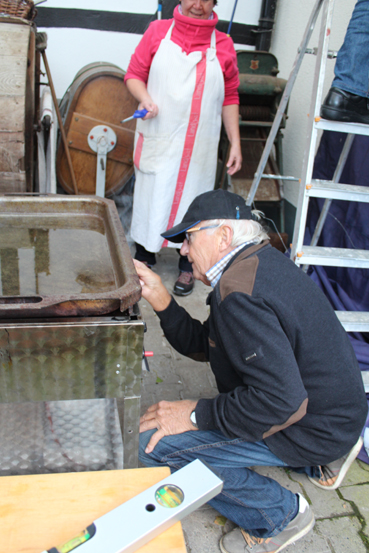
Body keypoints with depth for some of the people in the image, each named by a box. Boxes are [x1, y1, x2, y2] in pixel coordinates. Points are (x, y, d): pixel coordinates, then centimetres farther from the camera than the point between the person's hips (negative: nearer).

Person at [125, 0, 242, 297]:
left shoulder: (223, 44, 6)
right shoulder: (158, 31, 5)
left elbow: (230, 99, 9)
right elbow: (134, 74, 7)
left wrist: (235, 143, 5)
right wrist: (145, 98, -14)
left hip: (198, 144, 1)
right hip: (158, 139, 0)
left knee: (190, 198, 7)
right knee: (151, 195, 7)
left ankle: (187, 265, 22)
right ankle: (144, 257, 26)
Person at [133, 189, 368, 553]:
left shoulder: (238, 294, -26)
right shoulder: (260, 262, 6)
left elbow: (282, 400, -32)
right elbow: (203, 346, 10)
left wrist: (196, 415, -22)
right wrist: (160, 300, -1)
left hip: (311, 428, -10)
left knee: (153, 443, -14)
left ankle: (278, 514, 1)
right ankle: (321, 460, 22)